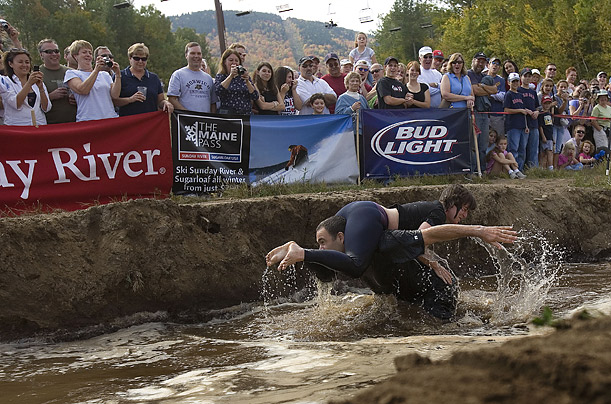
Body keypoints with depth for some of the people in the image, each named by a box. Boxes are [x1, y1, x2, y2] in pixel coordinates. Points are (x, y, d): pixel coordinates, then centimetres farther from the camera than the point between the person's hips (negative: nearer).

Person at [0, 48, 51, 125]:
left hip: (39, 125, 3)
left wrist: (41, 87, -6)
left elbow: (46, 108, 7)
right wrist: (29, 83, -14)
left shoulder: (37, 82, 16)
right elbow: (16, 104, -8)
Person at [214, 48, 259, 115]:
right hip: (227, 115, -3)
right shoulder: (220, 77, 8)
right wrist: (231, 76, -18)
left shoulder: (244, 77, 14)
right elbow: (218, 91, -14)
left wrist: (247, 81, -11)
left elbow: (255, 97, 3)